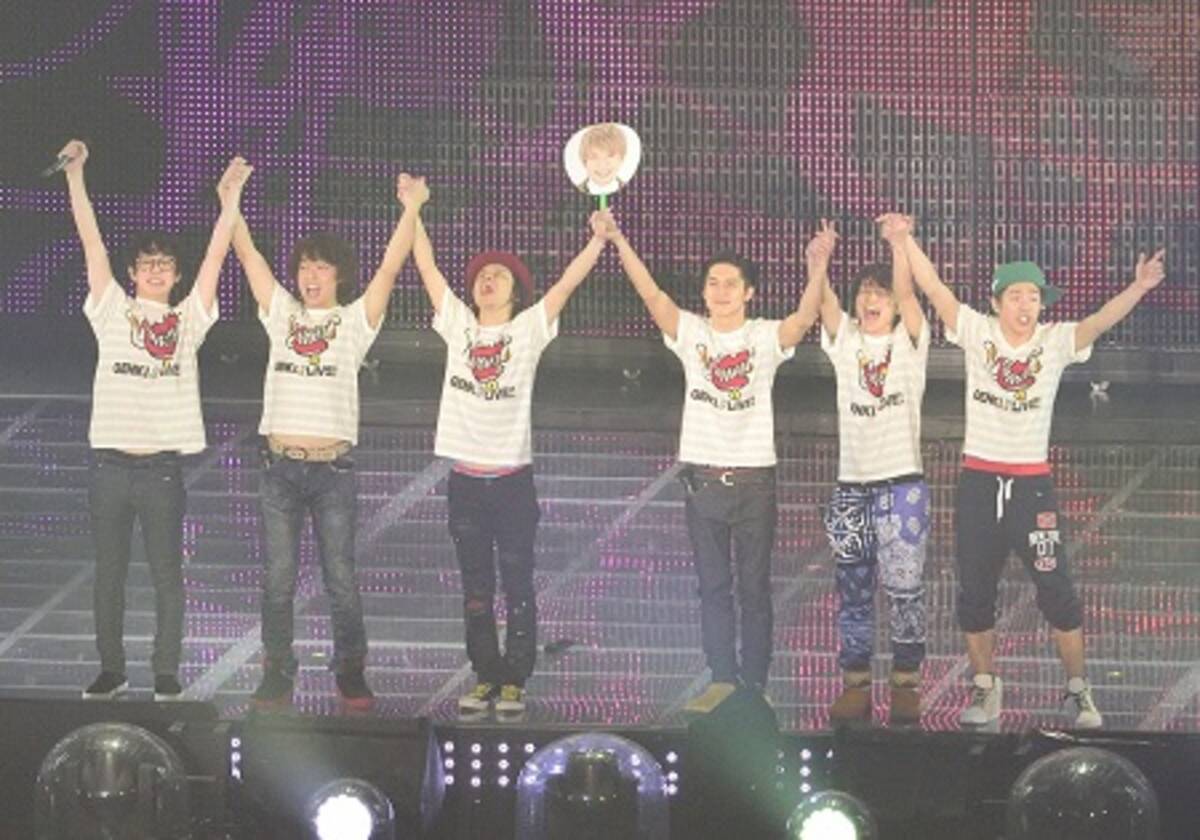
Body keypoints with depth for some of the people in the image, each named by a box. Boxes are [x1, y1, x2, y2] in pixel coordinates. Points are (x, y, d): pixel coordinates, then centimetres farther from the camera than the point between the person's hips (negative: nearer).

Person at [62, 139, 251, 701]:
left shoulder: (188, 319, 9)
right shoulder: (112, 312, 8)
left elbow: (216, 254, 4)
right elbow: (91, 241, 2)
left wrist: (229, 199, -3)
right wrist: (75, 174, -3)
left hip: (163, 464, 0)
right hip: (111, 460, 0)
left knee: (166, 573, 2)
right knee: (109, 572, 7)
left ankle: (166, 673, 10)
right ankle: (111, 670, 16)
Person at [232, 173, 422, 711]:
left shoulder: (355, 321, 6)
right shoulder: (281, 314, 12)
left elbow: (390, 266, -3)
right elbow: (248, 255, 10)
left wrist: (410, 209, -11)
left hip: (333, 468, -2)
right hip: (280, 467, 2)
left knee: (341, 579, 1)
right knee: (278, 579, 3)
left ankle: (351, 674, 12)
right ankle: (277, 676, 11)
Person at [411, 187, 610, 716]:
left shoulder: (529, 330, 0)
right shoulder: (457, 325, 7)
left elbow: (567, 283, -10)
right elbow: (428, 268, 7)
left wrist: (598, 240, -20)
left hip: (512, 478, -3)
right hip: (465, 479, 3)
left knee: (517, 588, 2)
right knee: (475, 589, 9)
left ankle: (514, 682, 8)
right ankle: (484, 677, 17)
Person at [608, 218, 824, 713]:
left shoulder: (767, 337, -1)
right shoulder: (690, 333, 4)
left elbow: (806, 316, -19)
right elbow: (650, 294, -9)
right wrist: (618, 241, -22)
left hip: (754, 477, -2)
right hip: (703, 478, 2)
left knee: (754, 588, 4)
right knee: (713, 586, 7)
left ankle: (755, 684, 10)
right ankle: (722, 679, 13)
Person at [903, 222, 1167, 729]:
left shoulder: (1055, 341, -5)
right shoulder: (977, 332, -2)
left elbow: (1101, 321, -21)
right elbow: (933, 288, -8)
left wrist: (1138, 289, -38)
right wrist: (904, 240, -18)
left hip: (1032, 482, -1)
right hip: (979, 479, 1)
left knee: (1057, 589, -3)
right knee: (975, 591, 9)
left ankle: (1078, 691, 10)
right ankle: (985, 688, 24)